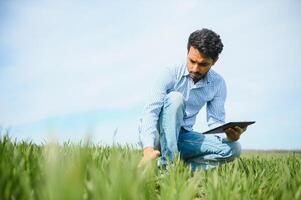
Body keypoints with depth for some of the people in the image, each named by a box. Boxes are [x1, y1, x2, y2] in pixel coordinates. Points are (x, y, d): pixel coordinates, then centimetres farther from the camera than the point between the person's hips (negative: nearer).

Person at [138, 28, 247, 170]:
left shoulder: (218, 84, -3)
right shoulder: (171, 74, -16)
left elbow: (216, 122, -3)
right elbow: (151, 111, -26)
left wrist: (230, 135, -27)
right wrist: (148, 149, -42)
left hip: (182, 136, 4)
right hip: (158, 135, -3)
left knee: (233, 149, -17)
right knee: (175, 97, -32)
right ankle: (167, 164, -32)